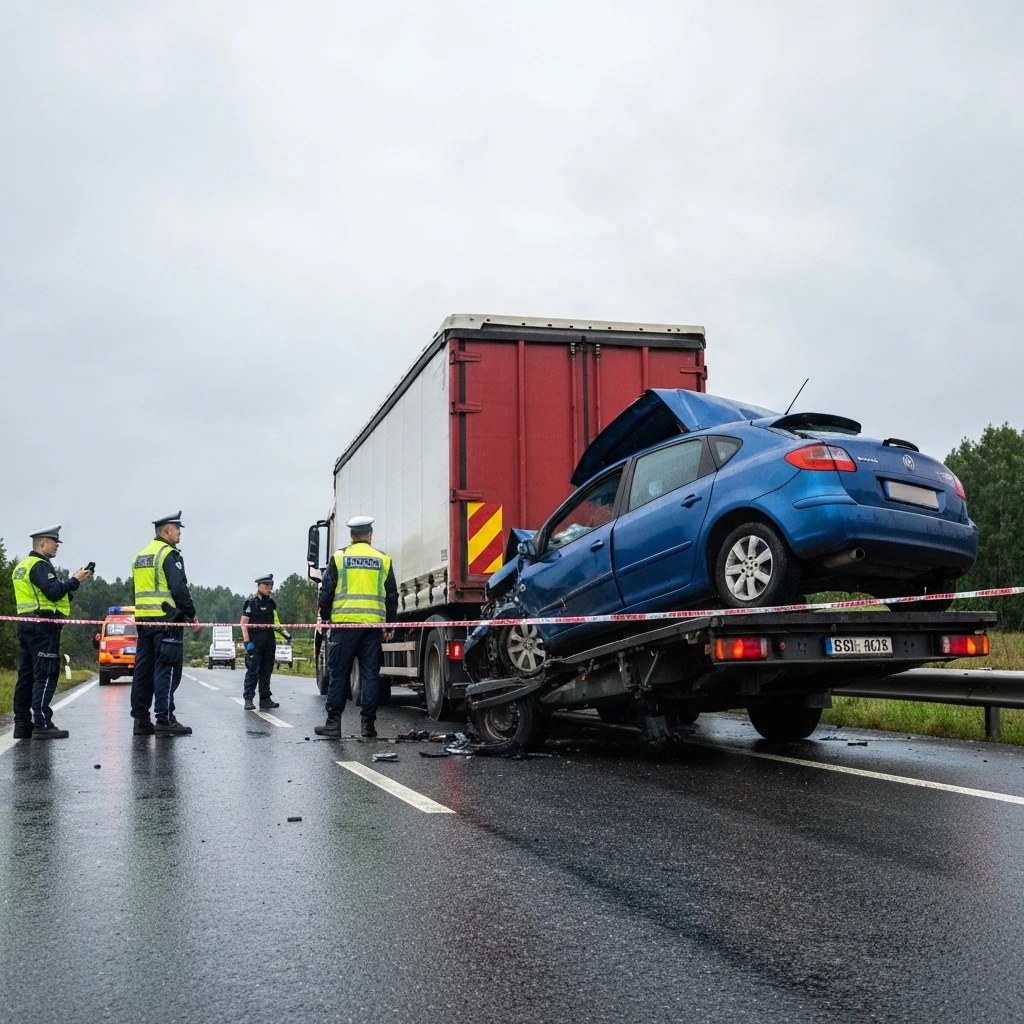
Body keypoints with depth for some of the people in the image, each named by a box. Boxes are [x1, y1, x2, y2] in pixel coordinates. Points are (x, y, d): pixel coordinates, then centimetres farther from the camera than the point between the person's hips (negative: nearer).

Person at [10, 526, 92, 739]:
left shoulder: (22, 566, 21)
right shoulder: (40, 565, -11)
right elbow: (54, 592, -22)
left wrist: (70, 585, 11)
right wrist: (75, 580, -10)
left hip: (25, 624, 10)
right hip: (43, 625, -10)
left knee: (26, 675, 10)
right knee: (46, 675, -10)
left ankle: (22, 724, 12)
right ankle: (42, 724, -13)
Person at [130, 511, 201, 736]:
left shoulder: (139, 557, 19)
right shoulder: (169, 554, -8)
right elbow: (179, 589, -16)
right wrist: (192, 616, -11)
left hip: (143, 620, 8)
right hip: (166, 620, -8)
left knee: (144, 668, 8)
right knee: (167, 669, -7)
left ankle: (141, 720, 11)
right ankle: (165, 719, -10)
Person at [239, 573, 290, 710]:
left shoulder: (271, 603, 14)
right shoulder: (251, 602, -6)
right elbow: (243, 623, -9)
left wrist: (284, 633, 10)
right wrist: (247, 641, -16)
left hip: (269, 641, 7)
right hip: (255, 642, -7)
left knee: (266, 671, 10)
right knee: (253, 670, -8)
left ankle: (265, 698, 15)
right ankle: (248, 699, -6)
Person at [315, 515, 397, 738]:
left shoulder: (339, 558, 3)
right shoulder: (383, 560, 9)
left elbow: (326, 592, 2)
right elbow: (392, 596, 10)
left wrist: (325, 619, 13)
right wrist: (390, 624, 18)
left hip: (344, 623, -1)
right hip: (373, 624, 1)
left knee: (338, 674, 3)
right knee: (370, 674, 6)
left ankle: (333, 722, 2)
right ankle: (367, 723, 6)